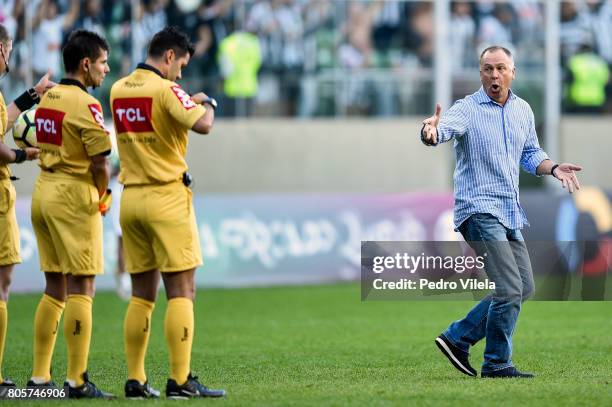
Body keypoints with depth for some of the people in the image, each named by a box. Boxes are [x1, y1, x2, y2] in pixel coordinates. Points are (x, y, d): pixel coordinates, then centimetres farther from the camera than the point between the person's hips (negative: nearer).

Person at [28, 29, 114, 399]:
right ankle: (77, 381, -6)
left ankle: (40, 376, 14)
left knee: (55, 289, 13)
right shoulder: (85, 104, -13)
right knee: (82, 288, -5)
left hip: (44, 190, 8)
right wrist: (101, 196, 1)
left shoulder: (46, 99, 11)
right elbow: (100, 162, -18)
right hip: (74, 197, -8)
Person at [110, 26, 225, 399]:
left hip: (131, 197, 7)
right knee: (182, 291, -4)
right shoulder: (165, 89, -12)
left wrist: (189, 101, 20)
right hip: (167, 198, -7)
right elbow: (202, 125, -23)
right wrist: (208, 104, -3)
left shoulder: (119, 89, 10)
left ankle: (136, 381, 8)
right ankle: (180, 381, -9)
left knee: (142, 293, 10)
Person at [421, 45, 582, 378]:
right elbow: (446, 127, -30)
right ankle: (497, 364, -2)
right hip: (478, 210, -8)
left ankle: (458, 338, 18)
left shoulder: (523, 111, 11)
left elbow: (530, 154, 22)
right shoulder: (467, 109, -10)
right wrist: (432, 132, -54)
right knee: (510, 289, -14)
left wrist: (553, 168, 2)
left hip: (510, 213, 8)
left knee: (524, 288, 11)